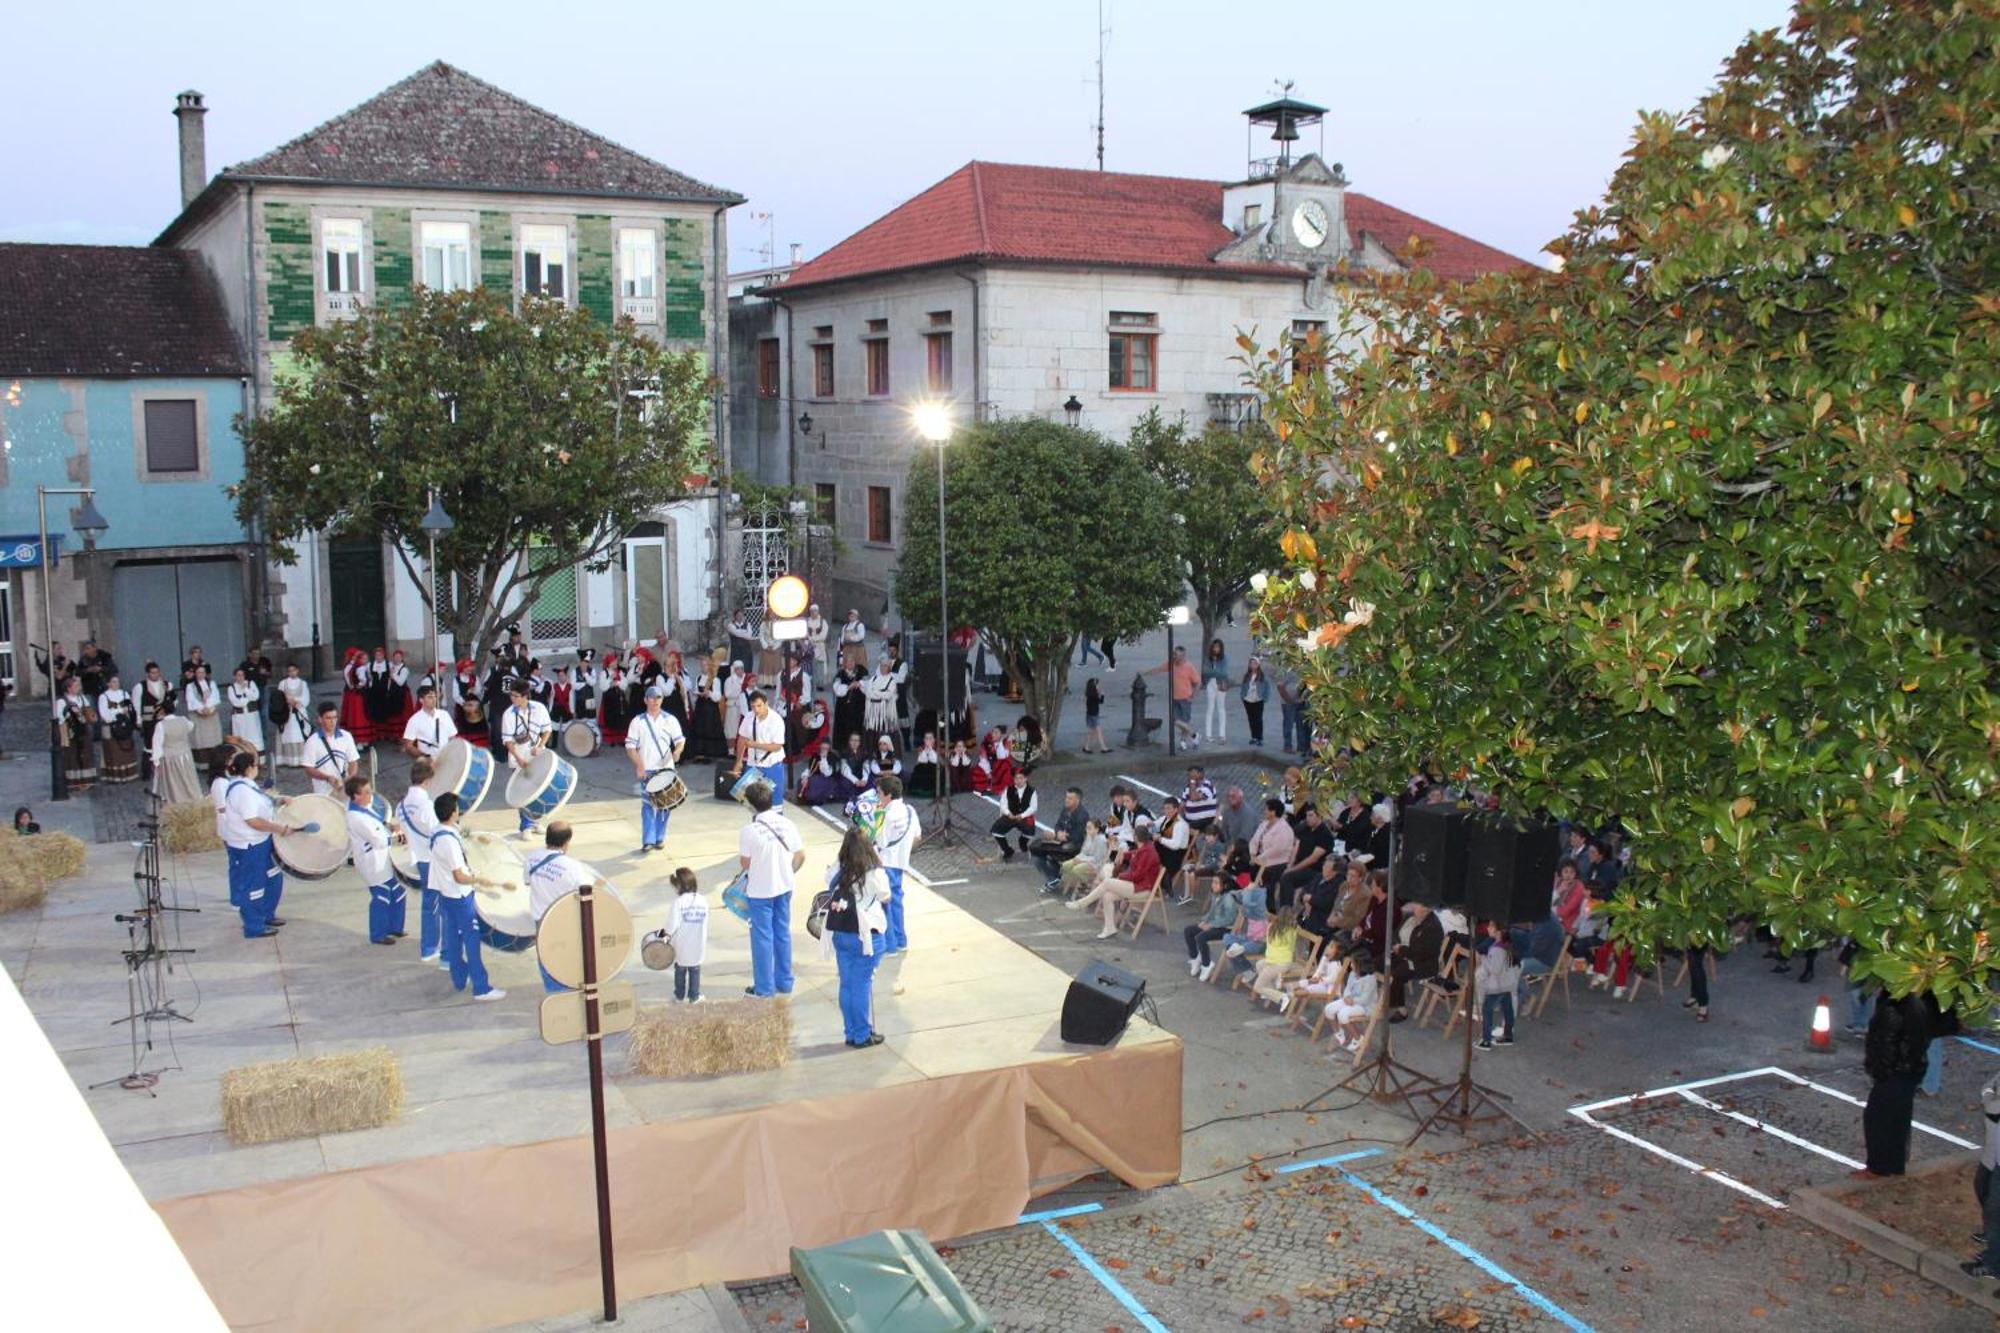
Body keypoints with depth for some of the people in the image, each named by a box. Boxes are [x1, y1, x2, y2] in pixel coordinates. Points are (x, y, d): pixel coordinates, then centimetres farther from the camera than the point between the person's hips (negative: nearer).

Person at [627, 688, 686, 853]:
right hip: (646, 770, -2)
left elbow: (680, 740, 6)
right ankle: (648, 841, -7)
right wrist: (639, 765, -14)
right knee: (647, 804, -8)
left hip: (666, 768, 2)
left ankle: (660, 838, 19)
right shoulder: (638, 721, 1)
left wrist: (677, 751, -16)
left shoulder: (670, 720, 4)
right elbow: (630, 746, -1)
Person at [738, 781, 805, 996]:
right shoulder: (787, 824, -6)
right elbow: (801, 856, 0)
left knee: (762, 937, 7)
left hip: (760, 890, -5)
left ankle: (764, 988, 15)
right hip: (784, 887, 5)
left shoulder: (749, 830, -20)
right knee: (783, 933, 17)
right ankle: (784, 982, 27)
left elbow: (744, 863, -13)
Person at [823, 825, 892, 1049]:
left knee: (846, 984, 14)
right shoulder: (874, 873, -17)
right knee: (862, 985, 5)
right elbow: (885, 897, -2)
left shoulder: (838, 870, -7)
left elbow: (828, 882, 13)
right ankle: (863, 1036, 14)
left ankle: (852, 1033, 24)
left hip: (839, 934, 4)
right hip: (865, 936, -4)